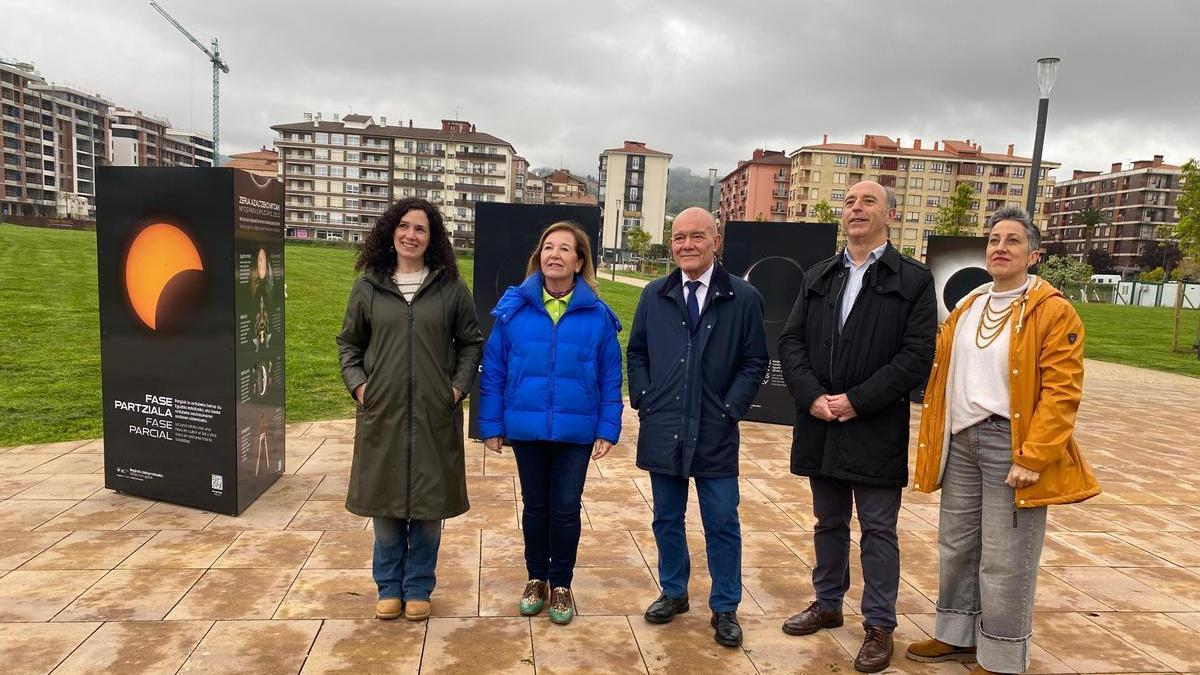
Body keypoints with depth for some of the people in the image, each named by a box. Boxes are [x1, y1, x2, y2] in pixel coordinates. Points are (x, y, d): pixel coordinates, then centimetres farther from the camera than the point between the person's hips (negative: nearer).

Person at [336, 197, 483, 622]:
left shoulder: (451, 288, 1)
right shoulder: (368, 287, 4)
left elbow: (471, 343, 8)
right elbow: (348, 342, 13)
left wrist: (459, 386, -2)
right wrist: (357, 383, 0)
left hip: (434, 416, -1)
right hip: (381, 414, 1)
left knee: (428, 507, 7)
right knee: (385, 505, 10)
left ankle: (417, 588, 24)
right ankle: (389, 587, 27)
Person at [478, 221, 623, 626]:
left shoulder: (598, 314, -5)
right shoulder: (513, 308, -4)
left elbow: (610, 379, -1)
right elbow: (493, 371, 0)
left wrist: (608, 429, -4)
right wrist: (491, 425, -2)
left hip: (576, 431, -1)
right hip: (526, 428, 1)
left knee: (566, 509, 8)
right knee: (535, 506, 16)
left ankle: (561, 584, 28)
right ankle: (536, 578, 35)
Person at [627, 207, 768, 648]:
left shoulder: (743, 298, -3)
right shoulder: (655, 295, 6)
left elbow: (754, 362, -1)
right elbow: (637, 352, 12)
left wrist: (730, 409, -8)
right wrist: (643, 399, 1)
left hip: (715, 434, -2)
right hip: (662, 430, 3)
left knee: (722, 524, 6)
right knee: (667, 519, 15)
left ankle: (725, 608, 23)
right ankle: (673, 592, 33)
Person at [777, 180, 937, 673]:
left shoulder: (914, 280, -4)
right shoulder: (818, 277, 10)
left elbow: (918, 355, -12)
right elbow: (791, 341, 4)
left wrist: (856, 401, -17)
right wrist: (812, 396, -11)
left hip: (876, 430, -4)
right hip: (819, 425, 4)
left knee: (878, 531, 6)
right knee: (829, 523, 18)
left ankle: (879, 626, 21)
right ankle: (828, 604, 35)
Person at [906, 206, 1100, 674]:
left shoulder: (1053, 311, -7)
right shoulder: (966, 308, 12)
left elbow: (1061, 391, -14)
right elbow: (940, 375, 18)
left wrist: (1033, 457, -18)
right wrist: (935, 437, 11)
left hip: (1010, 443, -6)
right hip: (960, 441, 6)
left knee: (1004, 559, 2)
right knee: (956, 545, 15)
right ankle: (957, 635, 32)